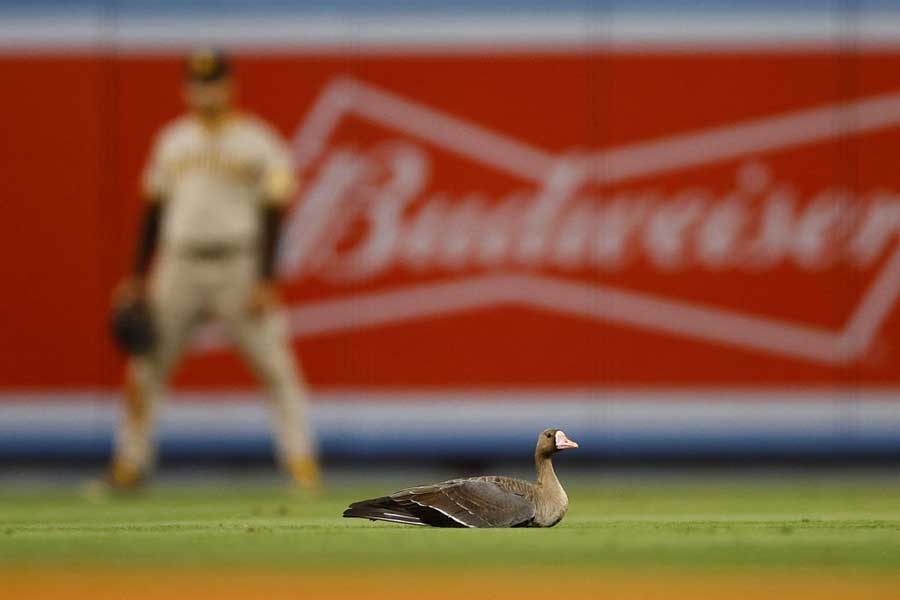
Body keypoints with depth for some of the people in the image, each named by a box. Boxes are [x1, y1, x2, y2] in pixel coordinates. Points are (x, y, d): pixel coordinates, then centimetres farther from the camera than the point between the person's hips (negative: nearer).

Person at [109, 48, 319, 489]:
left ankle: (300, 459, -8)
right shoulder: (172, 141, 14)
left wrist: (266, 282, -13)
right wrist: (138, 277, 14)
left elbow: (272, 216, -5)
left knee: (275, 365, -9)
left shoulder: (258, 142, -1)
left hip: (240, 267, -4)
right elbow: (154, 209, 18)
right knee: (146, 365, 2)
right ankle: (130, 461, 9)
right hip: (178, 267, 4)